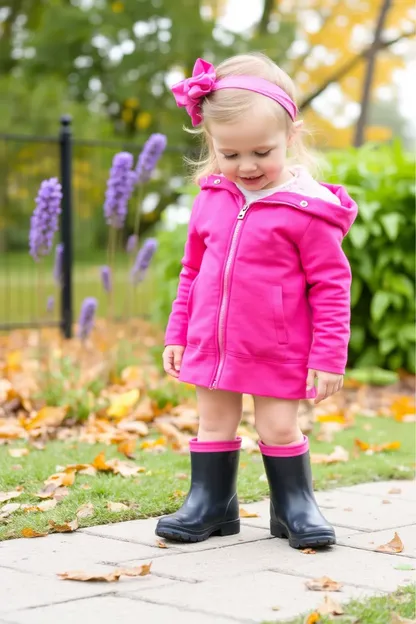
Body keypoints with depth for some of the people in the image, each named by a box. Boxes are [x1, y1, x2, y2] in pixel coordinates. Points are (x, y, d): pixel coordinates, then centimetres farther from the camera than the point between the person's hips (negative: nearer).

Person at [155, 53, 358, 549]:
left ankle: (295, 507, 22)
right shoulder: (210, 200, 2)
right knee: (214, 424, 13)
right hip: (211, 345, 5)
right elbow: (192, 272, 13)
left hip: (277, 353, -5)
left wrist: (328, 357, -12)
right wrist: (177, 335, 14)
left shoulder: (307, 210, -14)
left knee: (279, 428, 4)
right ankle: (210, 504, 26)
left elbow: (331, 286, -11)